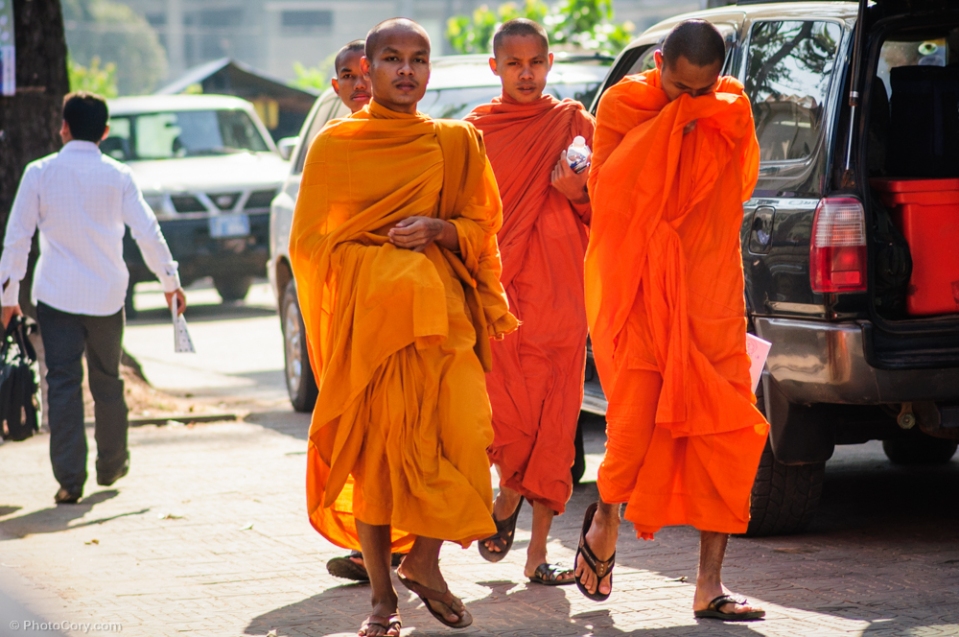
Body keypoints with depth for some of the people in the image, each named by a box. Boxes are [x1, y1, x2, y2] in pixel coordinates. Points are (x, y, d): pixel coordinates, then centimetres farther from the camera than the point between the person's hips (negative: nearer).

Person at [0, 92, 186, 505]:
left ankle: (70, 479, -9)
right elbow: (147, 232, -1)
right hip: (107, 294, 2)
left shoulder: (40, 173, -3)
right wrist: (169, 281, 11)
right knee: (107, 381, 17)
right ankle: (112, 466, 30)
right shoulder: (118, 176, -1)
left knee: (63, 384, -2)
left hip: (56, 295, -2)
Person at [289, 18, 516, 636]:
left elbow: (481, 227, 12)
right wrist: (376, 261, -5)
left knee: (458, 432, -16)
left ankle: (424, 560, 4)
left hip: (441, 310, 1)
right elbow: (310, 240, 8)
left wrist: (438, 230, -8)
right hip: (365, 313, -1)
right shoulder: (335, 145, 7)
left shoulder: (456, 143, 11)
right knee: (372, 445, -4)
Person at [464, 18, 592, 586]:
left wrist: (577, 193, -9)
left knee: (555, 420, -2)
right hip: (496, 286, 0)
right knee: (505, 417, -9)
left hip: (559, 289, 0)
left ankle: (538, 549, 6)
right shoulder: (476, 130, 9)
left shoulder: (573, 123, 8)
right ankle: (509, 498, 23)